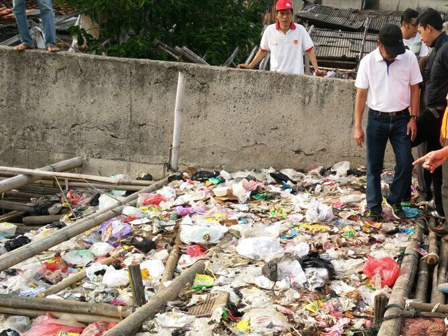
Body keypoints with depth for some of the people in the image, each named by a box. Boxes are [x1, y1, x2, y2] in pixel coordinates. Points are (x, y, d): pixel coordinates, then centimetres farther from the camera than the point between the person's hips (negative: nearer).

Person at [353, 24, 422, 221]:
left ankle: (395, 201, 21)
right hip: (377, 119, -1)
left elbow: (414, 88, 2)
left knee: (406, 163, 0)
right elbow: (361, 94, -4)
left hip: (401, 118, 1)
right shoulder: (368, 62, -10)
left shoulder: (409, 58, -8)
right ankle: (374, 208, 17)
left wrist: (413, 118, -3)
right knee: (374, 166, 5)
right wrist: (358, 127, -4)